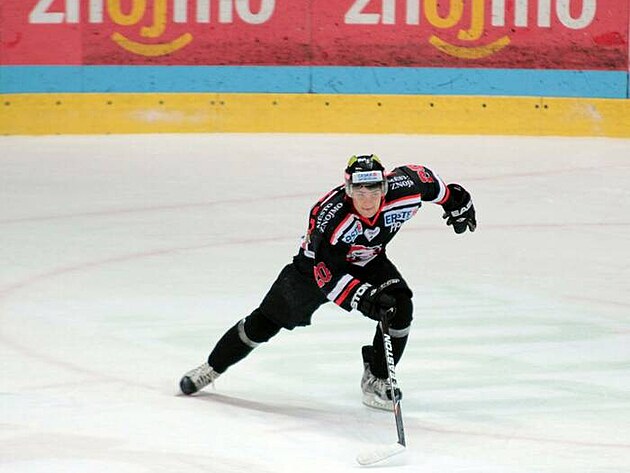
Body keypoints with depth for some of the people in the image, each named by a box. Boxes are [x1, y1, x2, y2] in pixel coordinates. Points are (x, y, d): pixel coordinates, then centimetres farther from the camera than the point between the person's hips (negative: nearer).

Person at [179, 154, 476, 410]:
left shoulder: (403, 188, -30)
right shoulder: (330, 216, -41)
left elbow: (423, 177, -5)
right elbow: (326, 274, -38)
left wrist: (455, 200, 9)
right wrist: (363, 297, -49)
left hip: (367, 261, 3)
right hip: (319, 262, -3)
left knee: (399, 308, -21)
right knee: (268, 320, 2)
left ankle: (375, 382, -5)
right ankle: (213, 367, 22)